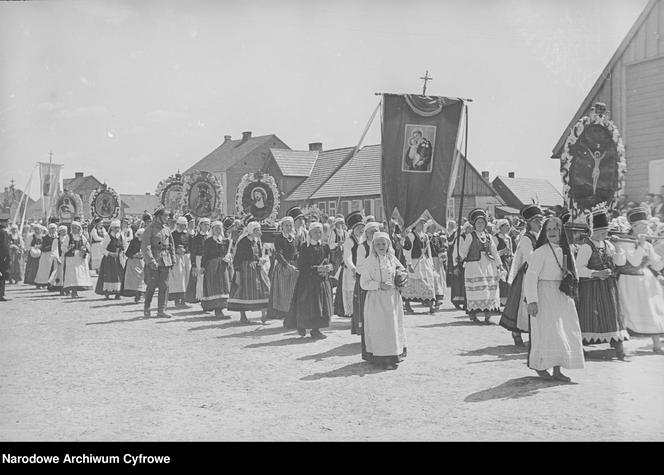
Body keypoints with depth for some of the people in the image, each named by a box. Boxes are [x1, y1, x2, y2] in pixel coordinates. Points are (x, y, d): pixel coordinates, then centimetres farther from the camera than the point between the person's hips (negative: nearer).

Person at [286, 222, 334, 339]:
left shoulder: (324, 247, 7)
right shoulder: (304, 247, -5)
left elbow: (328, 263, 11)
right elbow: (301, 266, -10)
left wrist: (328, 267, -14)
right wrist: (317, 268, -18)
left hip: (322, 280, 4)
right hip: (307, 280, -4)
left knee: (321, 305, 0)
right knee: (307, 304, -2)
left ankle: (315, 330, 8)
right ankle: (301, 325, 20)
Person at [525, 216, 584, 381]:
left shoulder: (565, 250, 8)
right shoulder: (540, 252, -11)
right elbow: (530, 277, -15)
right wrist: (532, 300, -21)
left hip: (562, 296, 7)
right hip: (545, 295, -7)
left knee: (566, 332, 5)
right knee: (547, 332, -4)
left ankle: (557, 370, 12)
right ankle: (540, 366, 12)